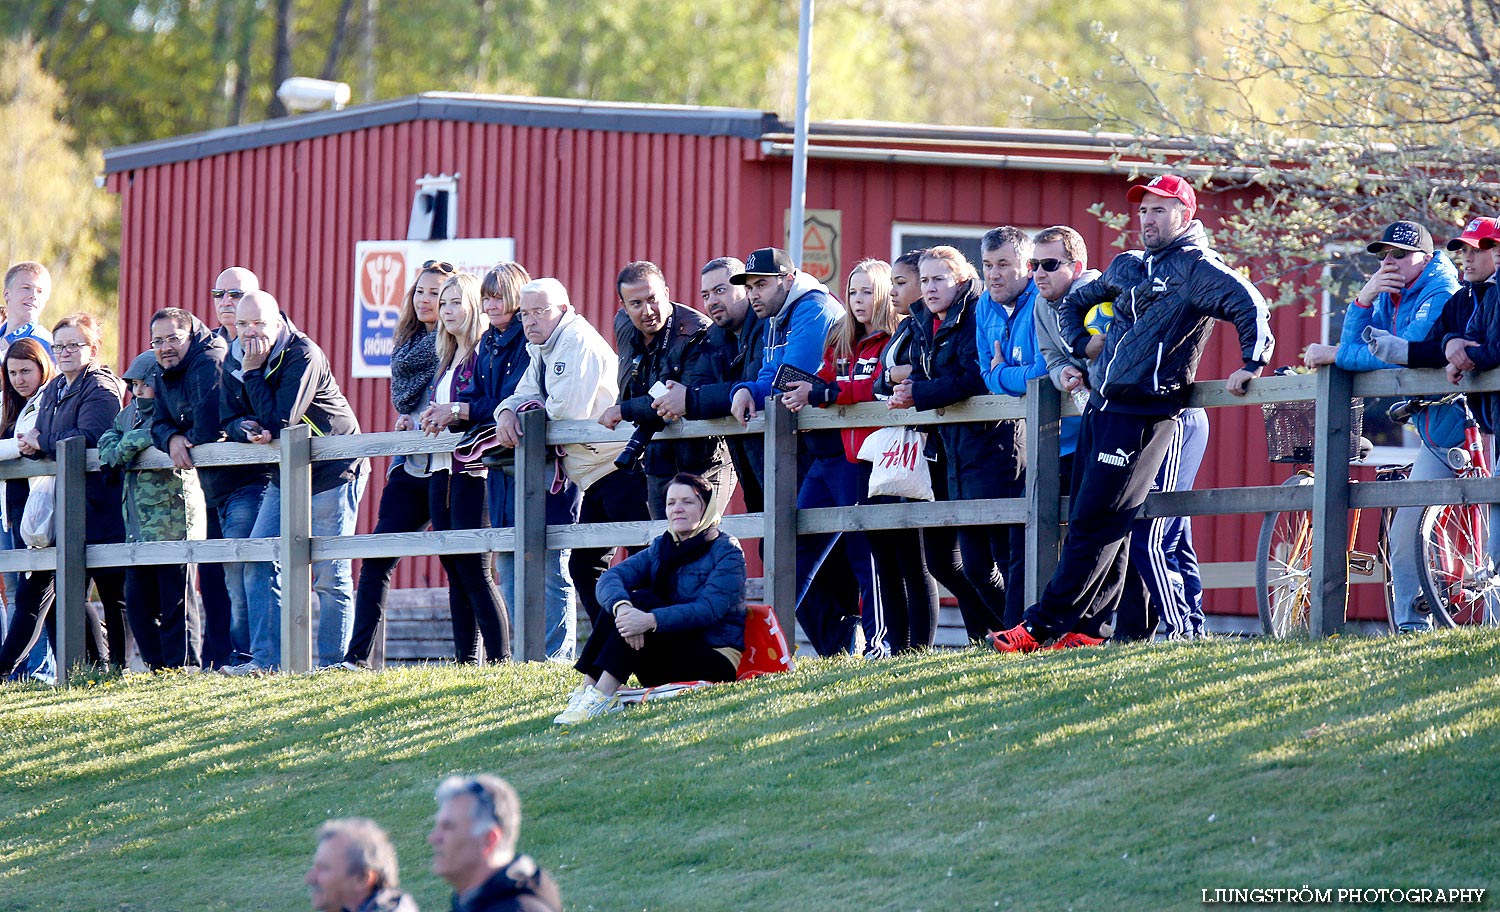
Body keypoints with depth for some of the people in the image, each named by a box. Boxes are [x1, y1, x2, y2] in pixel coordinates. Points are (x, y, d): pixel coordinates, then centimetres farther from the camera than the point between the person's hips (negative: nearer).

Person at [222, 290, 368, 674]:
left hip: (332, 473, -7)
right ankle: (265, 658, 1)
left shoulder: (303, 355, -20)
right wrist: (247, 429, -20)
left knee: (330, 575, -5)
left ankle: (333, 661, 1)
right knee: (260, 565, -1)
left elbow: (279, 422, -27)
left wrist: (253, 371, -24)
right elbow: (229, 421, 3)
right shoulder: (237, 360, 3)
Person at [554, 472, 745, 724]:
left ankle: (601, 696, -36)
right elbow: (610, 578, -5)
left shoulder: (726, 551, -5)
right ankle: (587, 689, -24)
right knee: (620, 602, -16)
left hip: (714, 661, -6)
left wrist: (651, 620, -37)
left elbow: (710, 609, -22)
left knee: (641, 600, -25)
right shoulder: (661, 547, 12)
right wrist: (622, 606, -31)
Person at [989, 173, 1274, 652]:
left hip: (1144, 411, -8)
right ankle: (1082, 627, 11)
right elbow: (1074, 303, 34)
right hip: (1100, 408, 8)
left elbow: (1250, 305, -17)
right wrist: (1084, 344, 18)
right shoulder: (1126, 267, 19)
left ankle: (1044, 627, -11)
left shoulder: (1196, 268, -5)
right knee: (1087, 521, 7)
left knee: (1095, 525, -9)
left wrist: (1251, 366, -25)